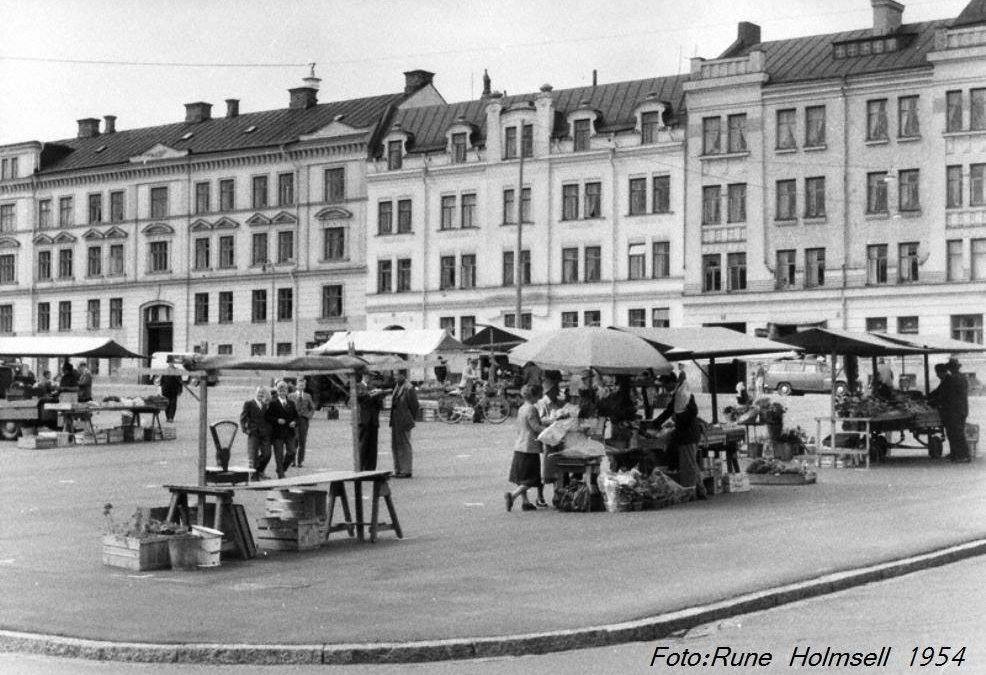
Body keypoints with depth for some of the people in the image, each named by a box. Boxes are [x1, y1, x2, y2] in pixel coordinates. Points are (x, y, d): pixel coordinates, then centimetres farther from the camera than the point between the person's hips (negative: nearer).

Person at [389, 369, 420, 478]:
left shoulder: (409, 388, -16)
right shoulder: (397, 386, 10)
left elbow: (414, 405, -11)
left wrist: (411, 419, -2)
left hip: (404, 422, -9)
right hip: (395, 422, 9)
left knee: (404, 446, -2)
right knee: (395, 446, 13)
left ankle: (406, 471, 5)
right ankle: (398, 470, 21)